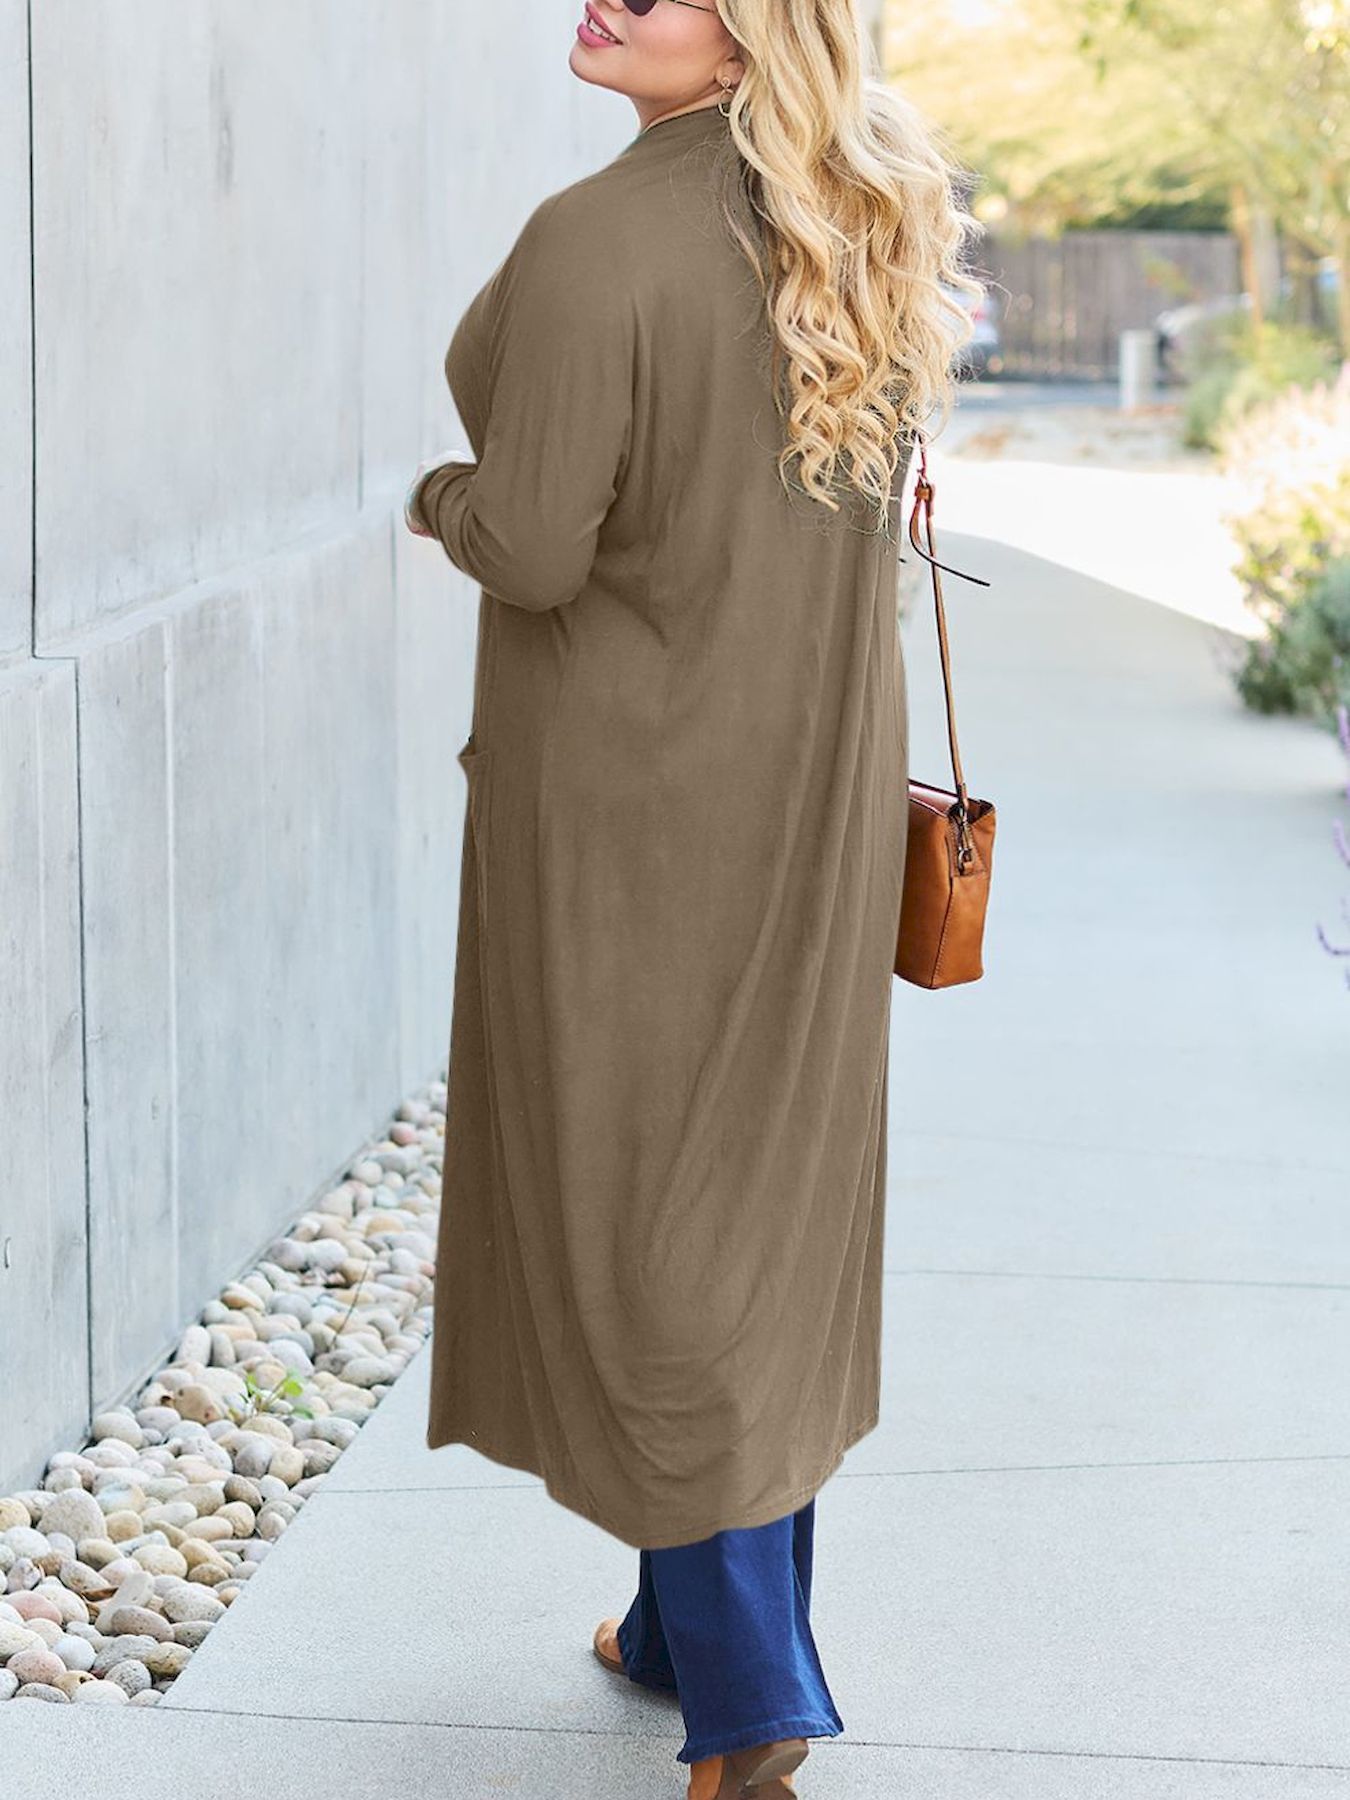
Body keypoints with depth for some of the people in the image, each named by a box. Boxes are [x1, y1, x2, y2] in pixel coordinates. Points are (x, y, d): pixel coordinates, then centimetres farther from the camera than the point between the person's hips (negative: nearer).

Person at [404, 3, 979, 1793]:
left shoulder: (597, 247, -23)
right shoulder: (871, 221, 1)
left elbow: (531, 551, -22)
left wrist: (444, 495, -2)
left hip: (633, 788, -7)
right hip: (814, 775, 7)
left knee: (631, 1197, 4)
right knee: (762, 1176, 16)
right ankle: (702, 1623, 30)